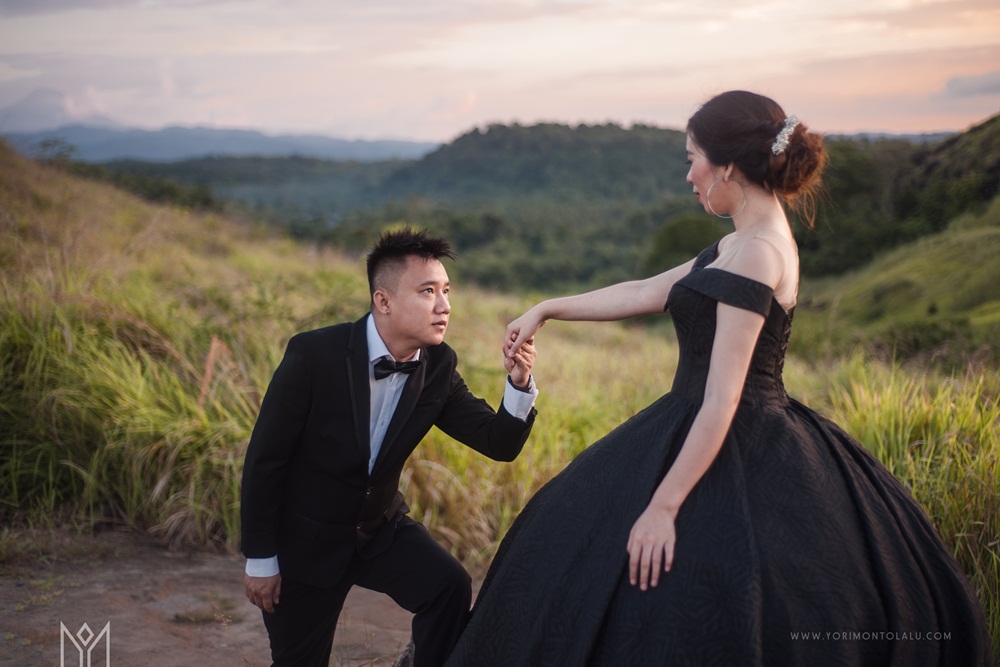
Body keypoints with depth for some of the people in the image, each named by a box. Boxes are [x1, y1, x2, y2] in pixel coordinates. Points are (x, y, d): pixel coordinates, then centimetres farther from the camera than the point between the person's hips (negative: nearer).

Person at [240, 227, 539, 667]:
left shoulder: (439, 366, -11)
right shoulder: (313, 354, -24)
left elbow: (500, 445, -12)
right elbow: (263, 459, -16)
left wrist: (519, 383, -32)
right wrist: (260, 559, -10)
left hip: (380, 527, 3)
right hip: (307, 537, -3)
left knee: (450, 587, -22)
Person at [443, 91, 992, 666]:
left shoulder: (756, 253, -20)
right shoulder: (746, 243, 10)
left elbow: (721, 402, -24)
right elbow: (644, 293, 17)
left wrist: (663, 505, -23)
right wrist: (545, 310, 21)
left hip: (731, 456, -10)